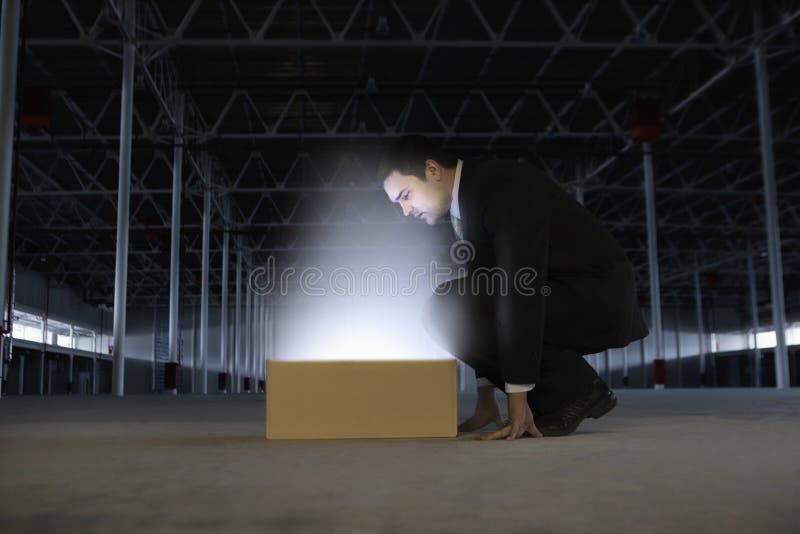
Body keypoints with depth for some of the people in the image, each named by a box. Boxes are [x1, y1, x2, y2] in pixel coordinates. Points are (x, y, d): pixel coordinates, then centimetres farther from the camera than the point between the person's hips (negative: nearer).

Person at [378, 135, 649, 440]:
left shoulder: (504, 186, -20)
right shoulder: (466, 201, 10)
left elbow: (522, 286, -28)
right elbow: (483, 297, 11)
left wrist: (517, 396, -27)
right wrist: (485, 399, 9)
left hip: (597, 297, -9)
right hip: (561, 295, 9)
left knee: (449, 310, -21)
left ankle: (572, 388, -9)